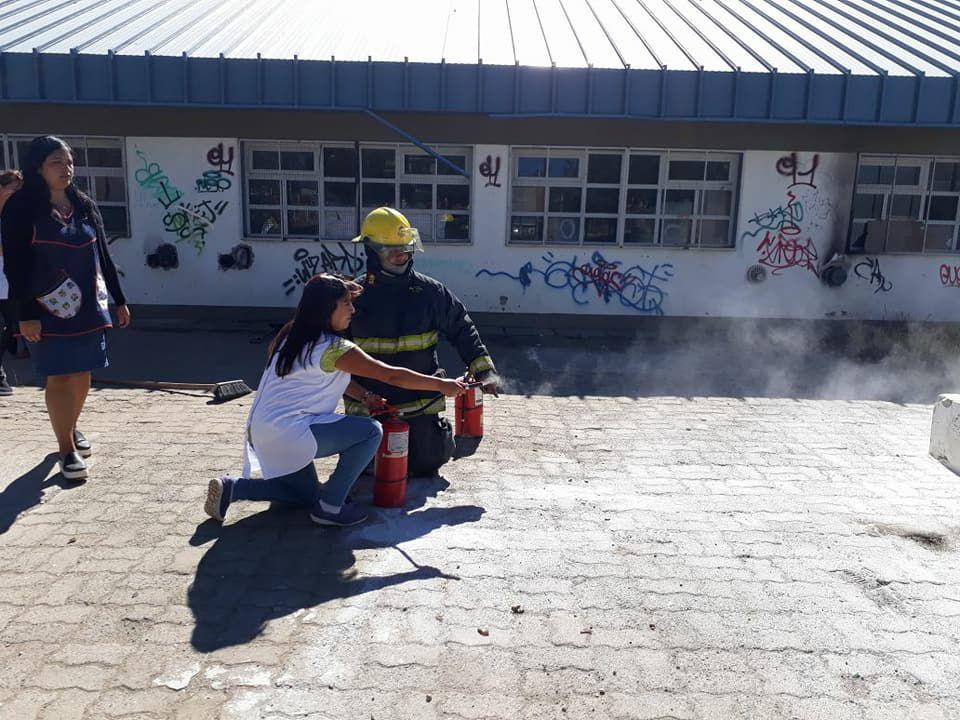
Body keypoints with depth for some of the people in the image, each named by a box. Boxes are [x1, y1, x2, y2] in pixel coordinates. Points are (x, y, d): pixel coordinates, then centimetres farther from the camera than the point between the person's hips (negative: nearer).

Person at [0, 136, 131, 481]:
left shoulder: (84, 205, 8)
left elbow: (103, 256, 13)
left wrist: (119, 300, 13)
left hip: (87, 306, 5)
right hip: (50, 309, -5)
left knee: (82, 374, 12)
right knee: (59, 378, -1)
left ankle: (72, 428, 34)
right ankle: (67, 450, 6)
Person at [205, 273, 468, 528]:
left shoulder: (291, 335, 11)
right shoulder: (334, 348, -15)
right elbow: (392, 375, -11)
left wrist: (365, 396, 10)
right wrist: (441, 385, -2)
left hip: (261, 431, 9)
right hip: (290, 433, -9)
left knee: (307, 495, 25)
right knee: (371, 431, -9)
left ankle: (230, 488, 12)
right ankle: (330, 507, -4)